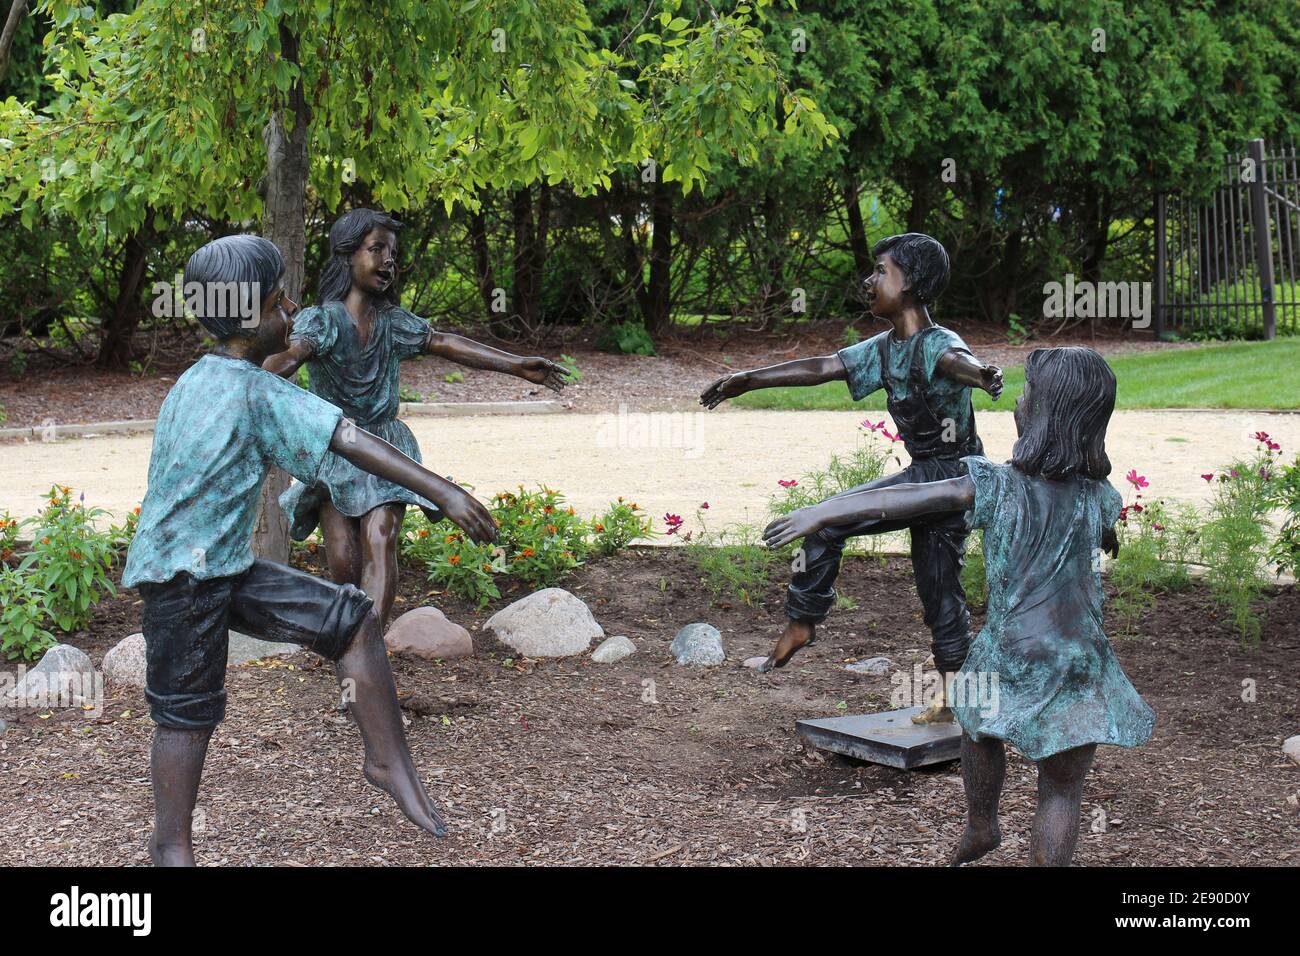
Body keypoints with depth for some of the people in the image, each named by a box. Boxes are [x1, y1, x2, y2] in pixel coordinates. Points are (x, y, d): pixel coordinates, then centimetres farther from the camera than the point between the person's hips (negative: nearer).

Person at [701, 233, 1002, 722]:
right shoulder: (885, 348, 9)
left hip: (950, 474, -9)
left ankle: (800, 622, 0)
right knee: (937, 589, 12)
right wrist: (748, 380, 12)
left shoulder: (937, 343, -17)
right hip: (926, 476, 9)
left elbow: (957, 360, -40)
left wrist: (982, 374, -65)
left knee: (828, 521, -13)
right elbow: (822, 367, 13)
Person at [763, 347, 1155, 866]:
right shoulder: (1098, 495, -1)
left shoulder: (996, 485, -12)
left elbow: (901, 500, -19)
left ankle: (981, 826, 50)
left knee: (978, 729, 30)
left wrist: (820, 512, -16)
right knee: (1061, 790, 10)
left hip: (1007, 659, -1)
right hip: (1078, 668, 1)